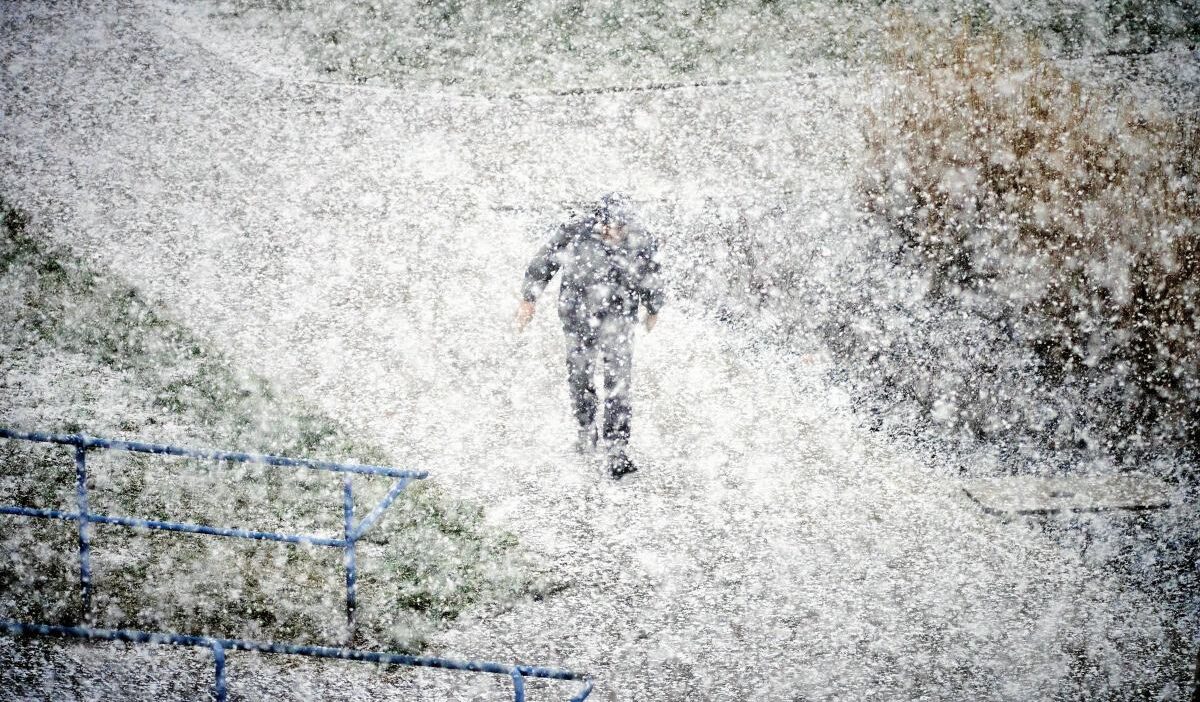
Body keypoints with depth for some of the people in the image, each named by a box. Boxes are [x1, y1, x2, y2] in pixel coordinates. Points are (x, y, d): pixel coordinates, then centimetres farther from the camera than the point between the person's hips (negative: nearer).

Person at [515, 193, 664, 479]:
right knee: (579, 377, 13)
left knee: (619, 380, -11)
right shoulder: (575, 234, -18)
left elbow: (651, 278, 8)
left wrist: (653, 309, 22)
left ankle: (617, 451, -10)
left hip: (618, 317, 0)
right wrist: (529, 299, 2)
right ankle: (586, 428, 39)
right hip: (578, 316, 1)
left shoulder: (642, 242, -12)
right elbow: (543, 263, -3)